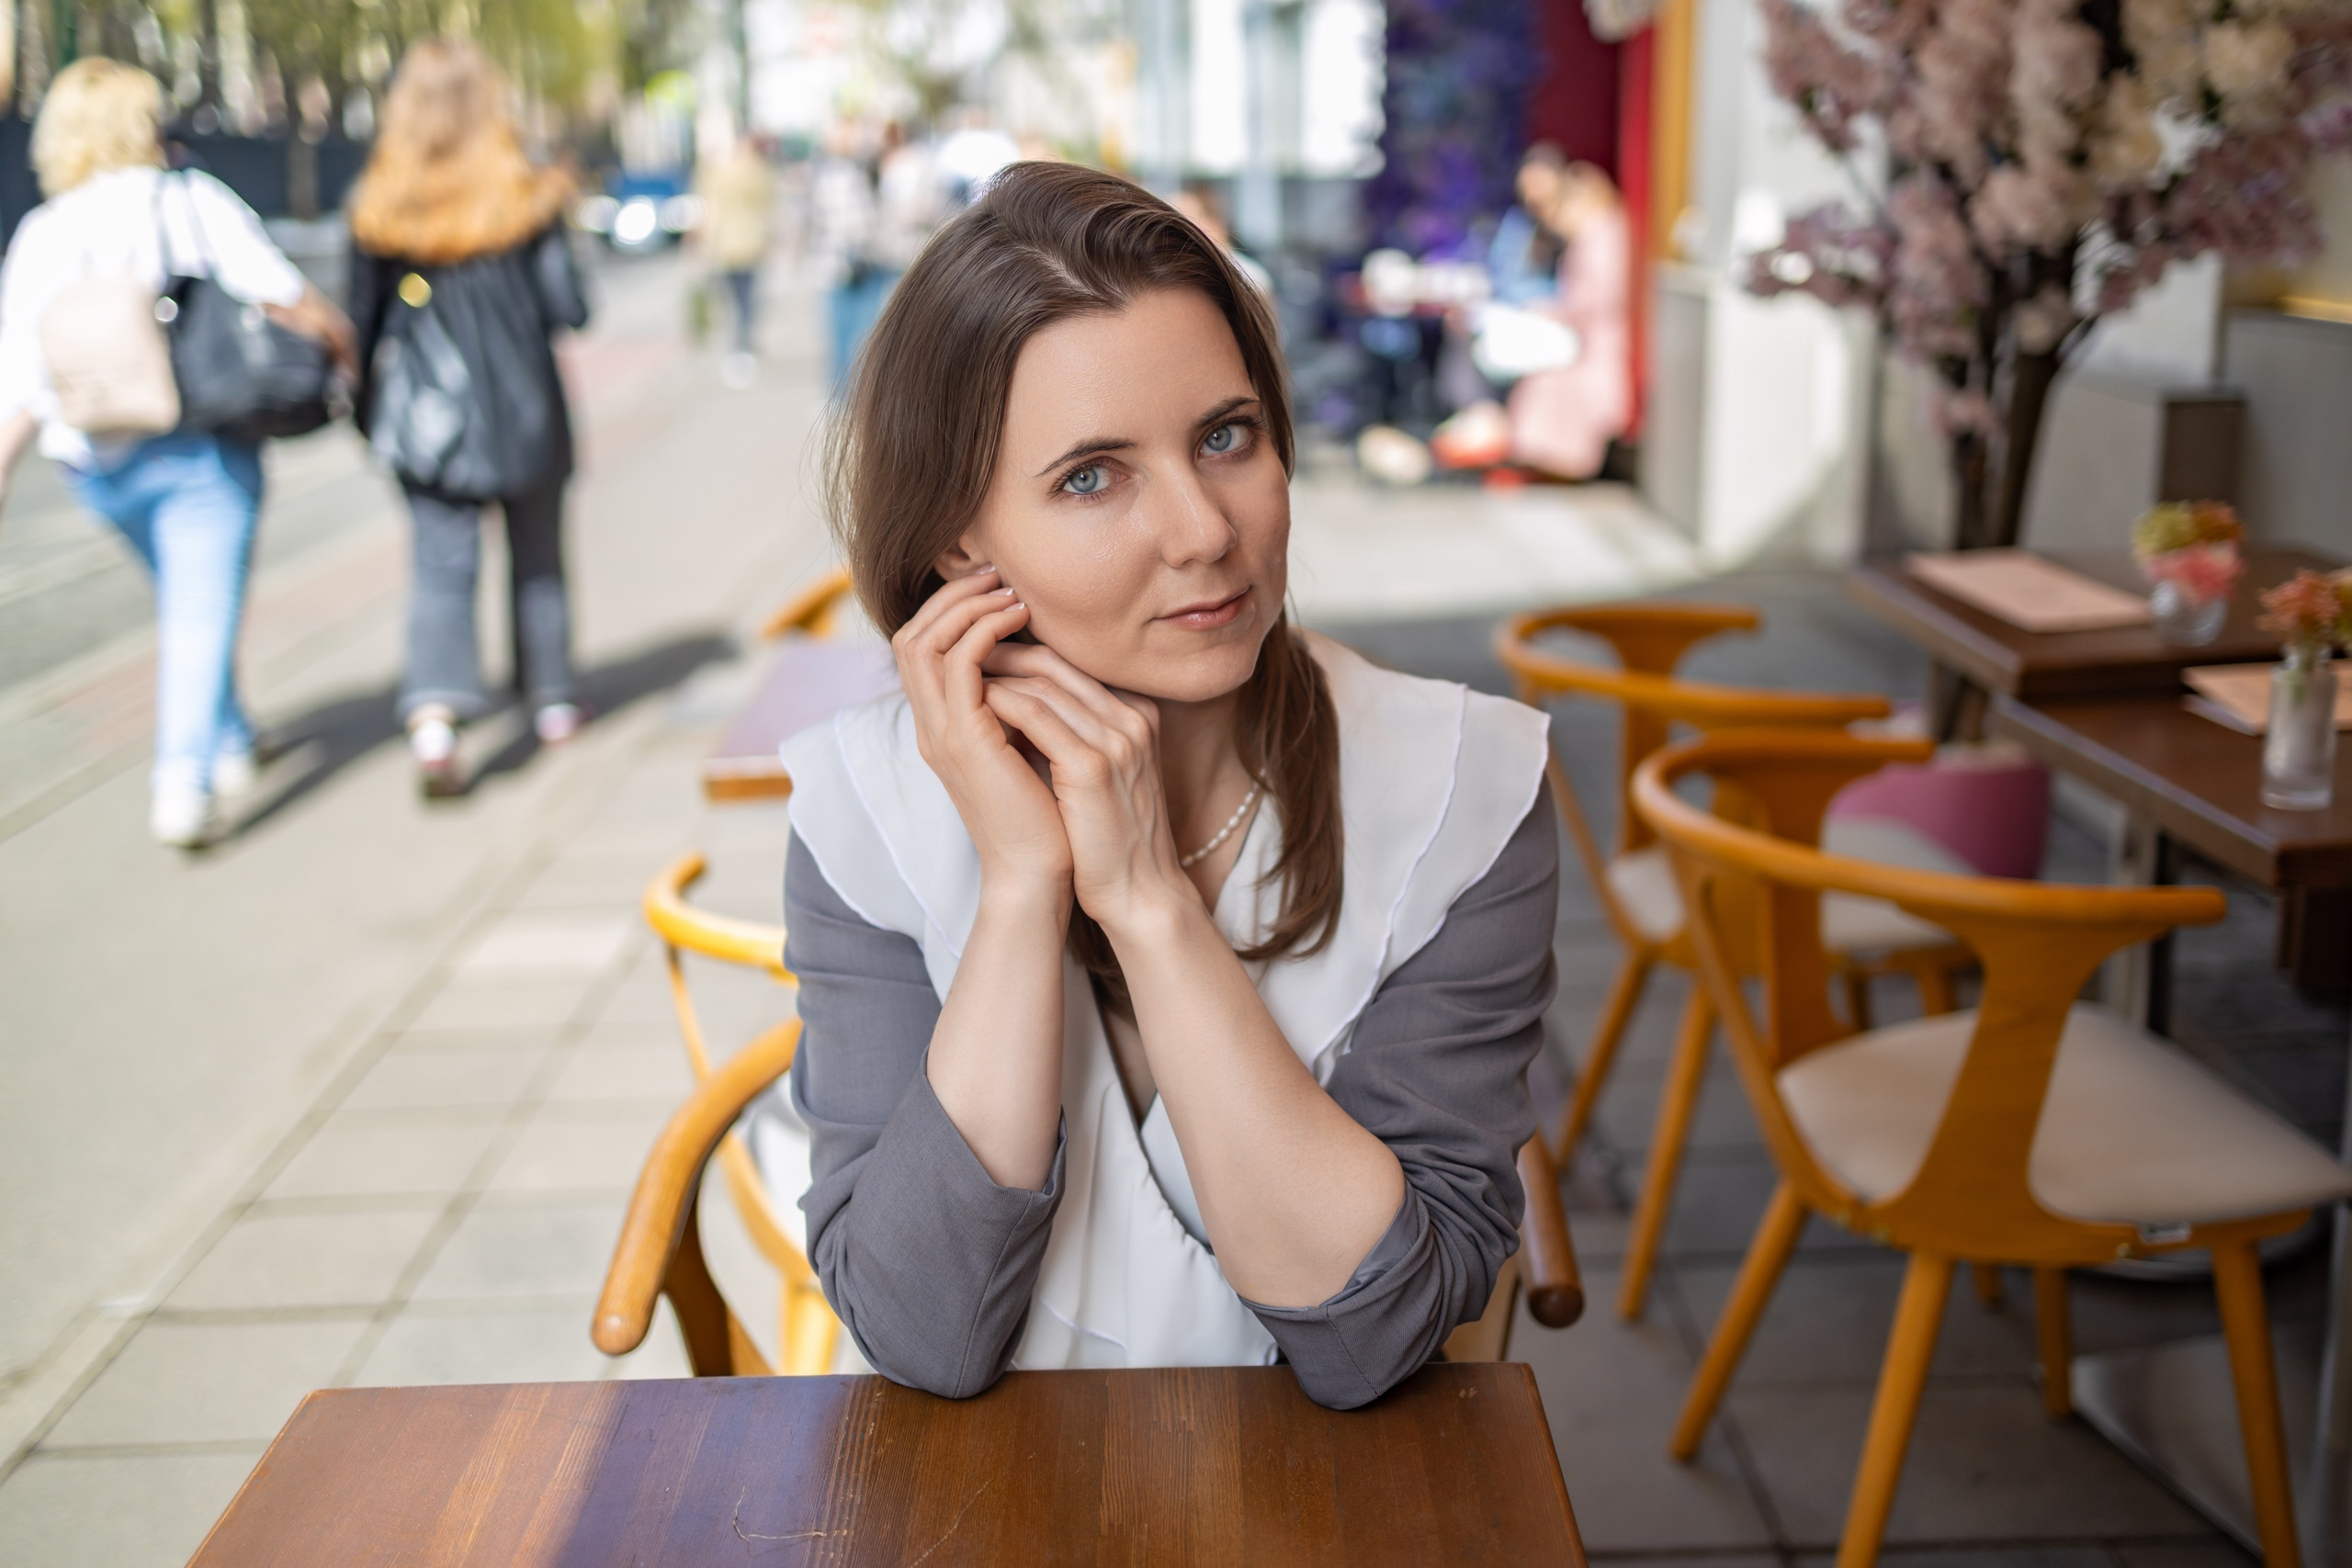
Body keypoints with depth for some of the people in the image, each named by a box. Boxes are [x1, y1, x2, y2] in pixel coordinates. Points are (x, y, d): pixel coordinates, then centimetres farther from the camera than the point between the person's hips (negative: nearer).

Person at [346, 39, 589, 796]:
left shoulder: (377, 209, -4)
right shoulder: (527, 200, -8)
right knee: (537, 558, 16)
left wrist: (369, 409, 13)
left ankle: (433, 713, -21)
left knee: (442, 568, 0)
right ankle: (552, 703, 28)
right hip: (523, 407, 0)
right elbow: (568, 309, -10)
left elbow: (365, 319, 1)